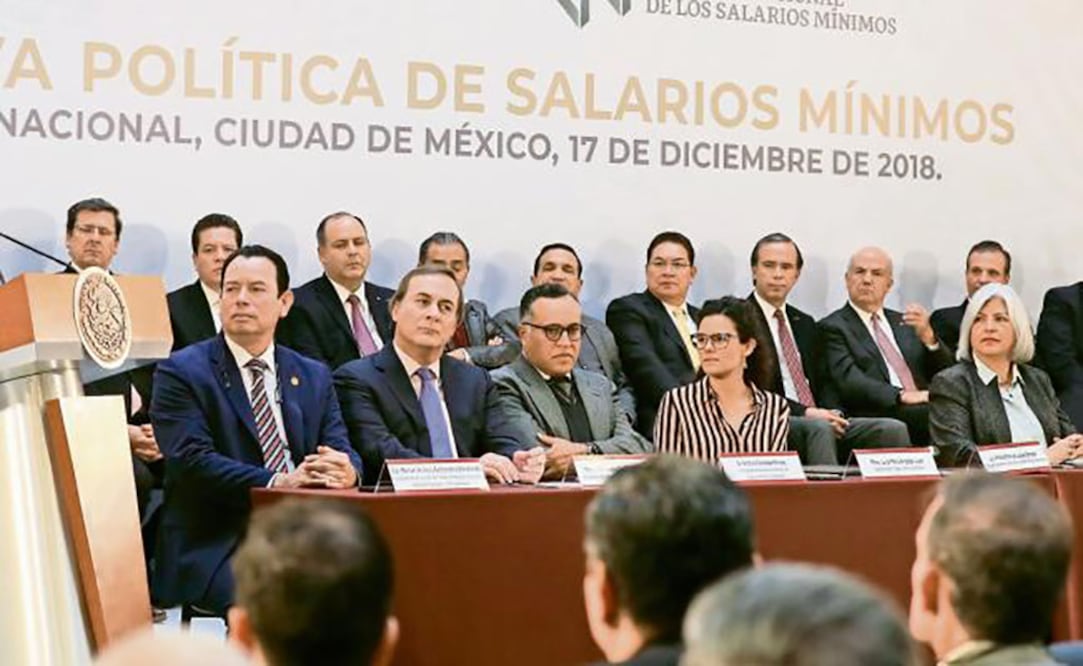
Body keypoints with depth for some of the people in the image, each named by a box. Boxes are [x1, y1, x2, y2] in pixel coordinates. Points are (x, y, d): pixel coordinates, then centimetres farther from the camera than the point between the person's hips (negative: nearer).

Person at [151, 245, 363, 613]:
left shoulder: (314, 376, 18)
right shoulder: (182, 372, 3)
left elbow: (341, 449, 10)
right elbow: (192, 461, -10)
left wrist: (347, 470, -16)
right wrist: (276, 483, -22)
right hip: (217, 547, -4)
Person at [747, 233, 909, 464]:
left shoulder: (805, 324, 24)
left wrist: (833, 413, -1)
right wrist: (805, 413, -17)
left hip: (822, 419, 7)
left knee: (893, 429, -17)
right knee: (819, 428, -38)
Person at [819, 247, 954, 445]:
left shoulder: (904, 323, 25)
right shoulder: (833, 327, 7)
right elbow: (849, 381, -9)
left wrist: (927, 336, -2)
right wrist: (902, 396, -21)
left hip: (924, 410, 6)